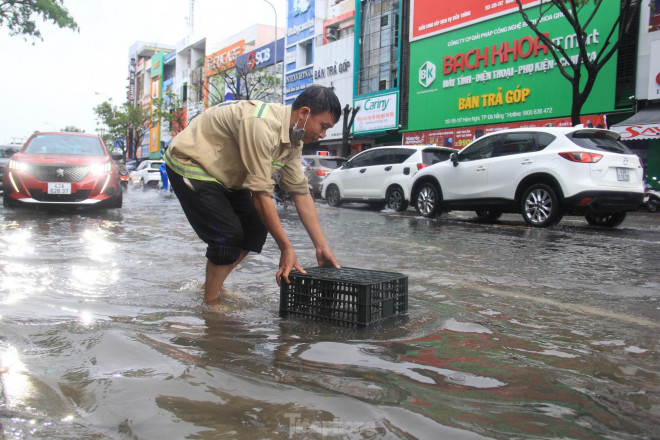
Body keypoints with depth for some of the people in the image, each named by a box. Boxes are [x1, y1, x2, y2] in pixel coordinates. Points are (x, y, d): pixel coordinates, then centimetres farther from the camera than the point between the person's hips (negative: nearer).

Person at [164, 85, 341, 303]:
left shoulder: (293, 140, -4)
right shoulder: (262, 126, -33)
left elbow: (301, 192, -4)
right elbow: (261, 194, -32)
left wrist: (322, 247, -8)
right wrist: (286, 249, -27)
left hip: (223, 174, 9)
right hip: (189, 165, -9)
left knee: (255, 230, 3)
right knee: (229, 236, -17)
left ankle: (213, 286, 18)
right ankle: (210, 302, 0)